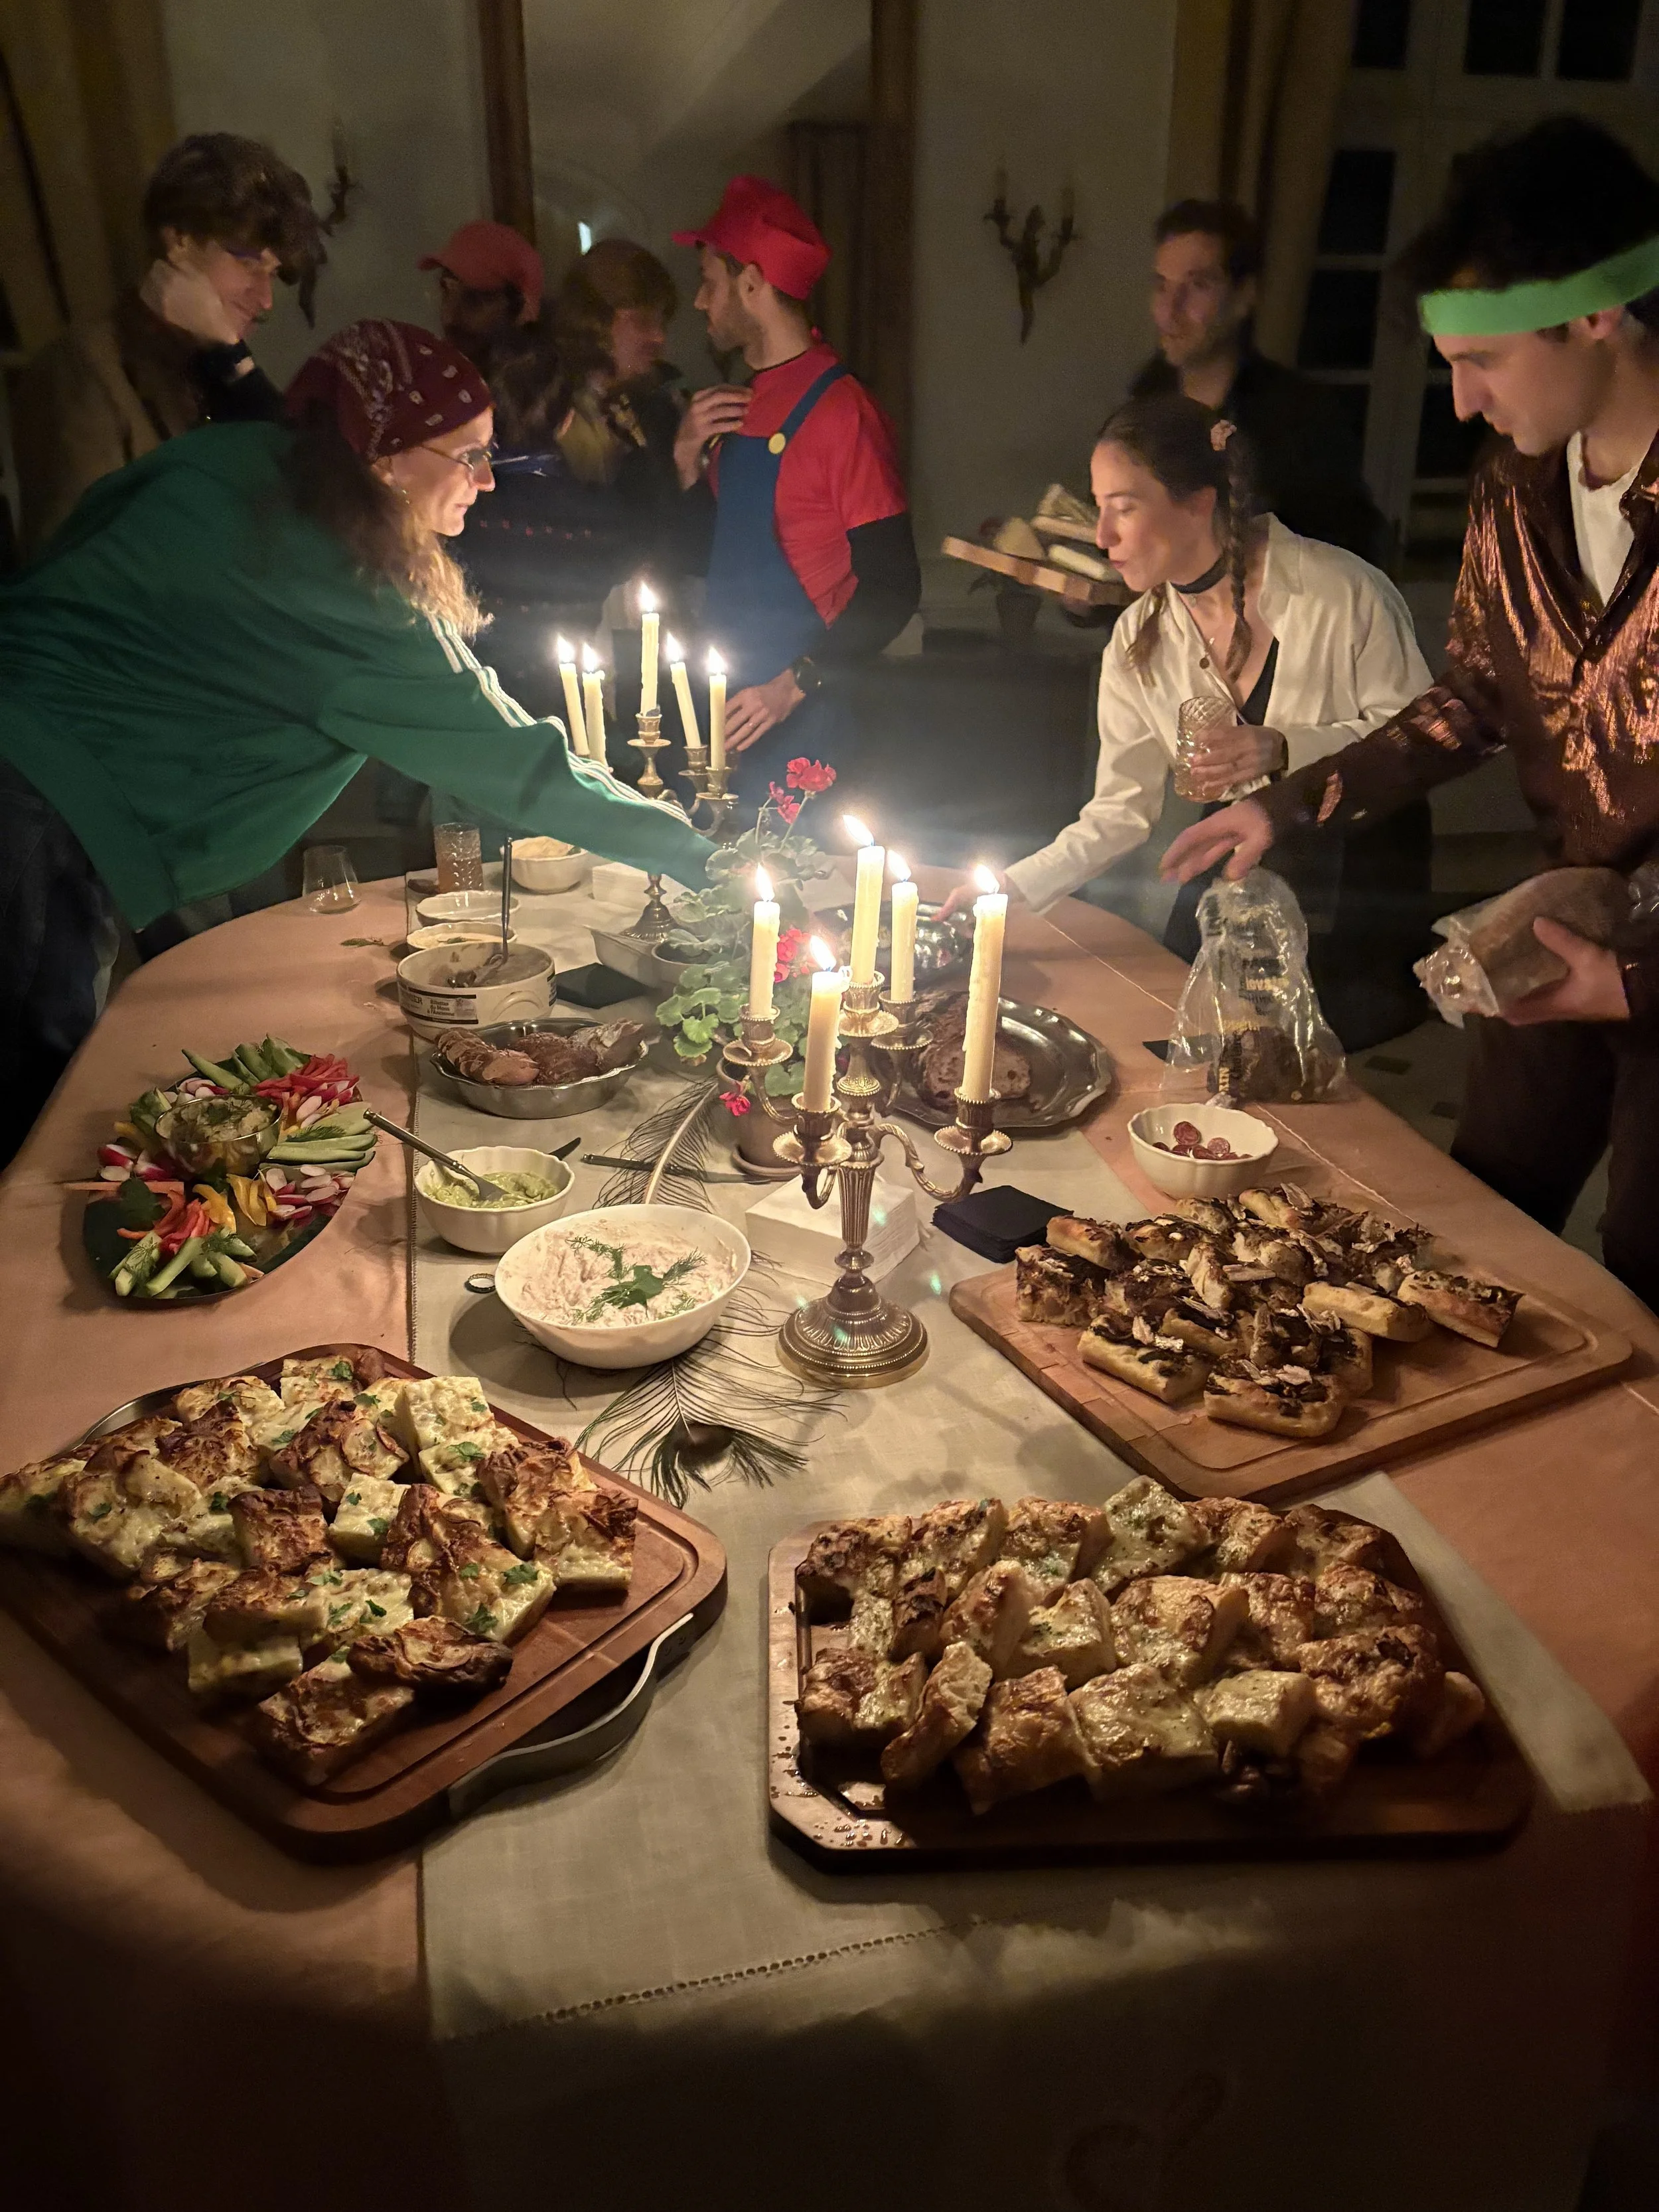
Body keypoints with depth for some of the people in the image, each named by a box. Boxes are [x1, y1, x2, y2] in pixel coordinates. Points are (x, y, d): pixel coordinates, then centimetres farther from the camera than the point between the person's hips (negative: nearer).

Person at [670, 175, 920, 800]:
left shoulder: (838, 409, -13)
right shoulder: (740, 405, 11)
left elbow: (892, 589, -16)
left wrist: (794, 687, -21)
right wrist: (688, 460, 4)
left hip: (796, 722, -7)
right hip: (727, 703, 7)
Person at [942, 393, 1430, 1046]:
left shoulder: (1341, 592, -20)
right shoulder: (1138, 643, -4)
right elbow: (1120, 812, -2)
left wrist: (1284, 749, -29)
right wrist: (1012, 887, -12)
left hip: (1361, 865, -4)